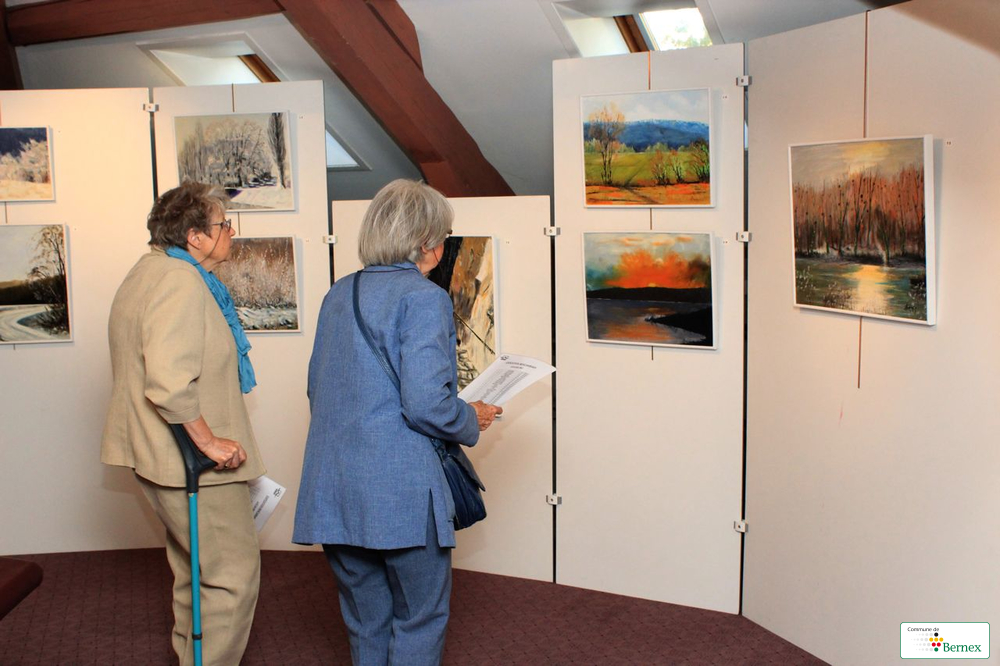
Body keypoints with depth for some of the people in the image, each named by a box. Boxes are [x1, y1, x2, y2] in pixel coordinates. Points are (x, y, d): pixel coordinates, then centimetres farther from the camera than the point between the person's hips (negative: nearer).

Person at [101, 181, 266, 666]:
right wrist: (209, 441, -22)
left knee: (195, 571, 21)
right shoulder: (181, 282, -20)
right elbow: (169, 382, -32)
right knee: (234, 575, -4)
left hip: (157, 453, 11)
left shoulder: (147, 272, 15)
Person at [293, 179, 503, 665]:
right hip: (401, 491, -7)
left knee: (365, 621, 18)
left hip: (333, 491, 7)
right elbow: (426, 404, -19)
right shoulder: (425, 298, -11)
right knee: (419, 618, 10)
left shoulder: (338, 295, 11)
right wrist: (472, 421, -1)